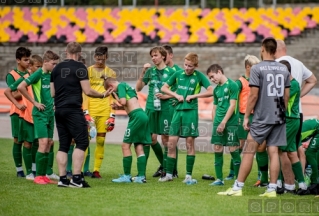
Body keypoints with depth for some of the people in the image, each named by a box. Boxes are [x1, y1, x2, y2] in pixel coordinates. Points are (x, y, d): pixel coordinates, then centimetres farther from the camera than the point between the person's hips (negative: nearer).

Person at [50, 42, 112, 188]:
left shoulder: (57, 68, 12)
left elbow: (52, 93, 15)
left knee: (63, 145, 9)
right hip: (73, 110, -7)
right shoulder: (79, 67, -6)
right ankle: (76, 178, -13)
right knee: (82, 142, -4)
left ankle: (62, 178, 5)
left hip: (59, 110, 7)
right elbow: (87, 91, -9)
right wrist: (102, 95, 7)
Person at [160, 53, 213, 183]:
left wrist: (193, 96, -12)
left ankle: (188, 176, 6)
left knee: (190, 143, 0)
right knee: (171, 143, 3)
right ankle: (169, 174, 12)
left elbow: (210, 92, -10)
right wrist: (176, 95, -2)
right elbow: (164, 88, 14)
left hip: (191, 111, -4)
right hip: (178, 110, 4)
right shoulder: (178, 74, 7)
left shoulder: (199, 76, -2)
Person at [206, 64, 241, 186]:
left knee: (233, 149, -6)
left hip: (231, 122, -7)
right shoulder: (216, 89, 14)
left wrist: (224, 122, -14)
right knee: (217, 150, 5)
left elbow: (232, 105, -11)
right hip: (218, 123, 7)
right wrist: (215, 122, 8)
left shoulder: (232, 85, -6)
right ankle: (219, 179, 12)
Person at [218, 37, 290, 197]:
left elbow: (253, 95, -10)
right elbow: (286, 95, 11)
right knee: (273, 152, 6)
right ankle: (272, 189, 4)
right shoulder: (284, 69, 8)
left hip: (262, 118, -5)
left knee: (248, 152, -2)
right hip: (279, 118, 5)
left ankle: (237, 188, -1)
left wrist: (246, 116, -4)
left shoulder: (257, 69, -8)